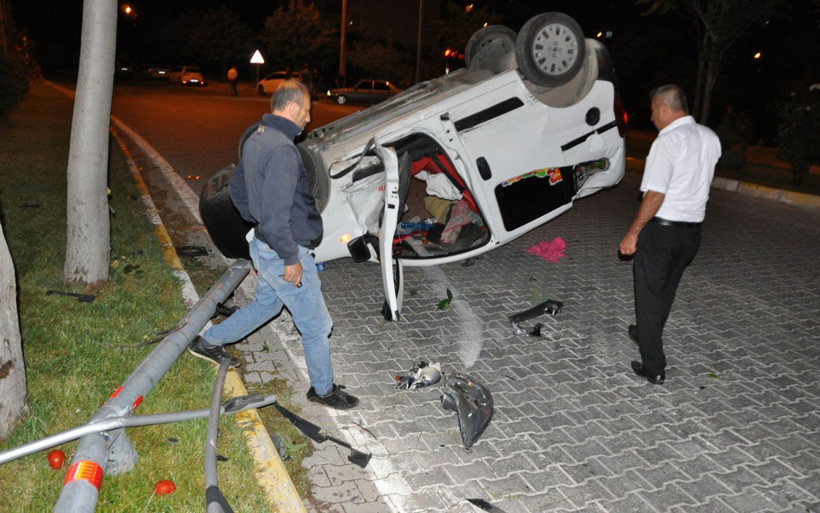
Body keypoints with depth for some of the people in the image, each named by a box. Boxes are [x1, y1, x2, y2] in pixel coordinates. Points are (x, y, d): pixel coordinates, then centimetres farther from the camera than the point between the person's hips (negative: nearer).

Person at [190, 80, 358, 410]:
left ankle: (208, 342, 43)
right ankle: (323, 389, 24)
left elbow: (236, 189, 19)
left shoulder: (255, 140, 6)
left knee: (266, 305, 31)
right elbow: (275, 216, -30)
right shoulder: (282, 149, -26)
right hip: (283, 253, -10)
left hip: (263, 246, 10)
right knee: (316, 325, 7)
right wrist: (291, 259, -21)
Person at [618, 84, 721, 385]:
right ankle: (647, 335, 44)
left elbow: (655, 195, -22)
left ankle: (654, 368, 8)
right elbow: (701, 181, 13)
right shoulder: (710, 138, 5)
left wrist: (633, 233, -16)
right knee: (666, 290, 23)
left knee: (649, 295, 4)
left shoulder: (667, 141, -19)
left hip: (662, 228, -7)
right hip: (693, 228, 7)